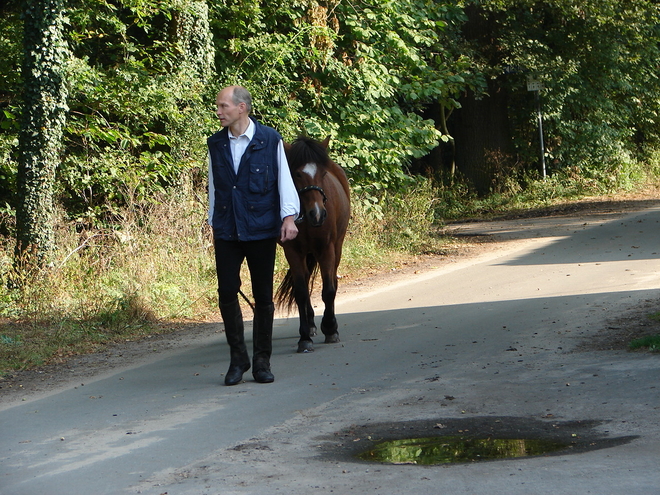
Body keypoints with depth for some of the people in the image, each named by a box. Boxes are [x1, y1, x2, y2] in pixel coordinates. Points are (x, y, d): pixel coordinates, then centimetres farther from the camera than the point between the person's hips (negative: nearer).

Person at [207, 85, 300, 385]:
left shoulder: (270, 140, -1)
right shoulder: (216, 144, 8)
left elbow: (284, 180, -1)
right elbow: (214, 188, 15)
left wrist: (288, 216, -11)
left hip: (261, 230, -2)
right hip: (226, 233, 2)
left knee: (263, 296, 3)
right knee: (227, 292, -3)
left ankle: (262, 360, 13)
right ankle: (237, 358, 10)